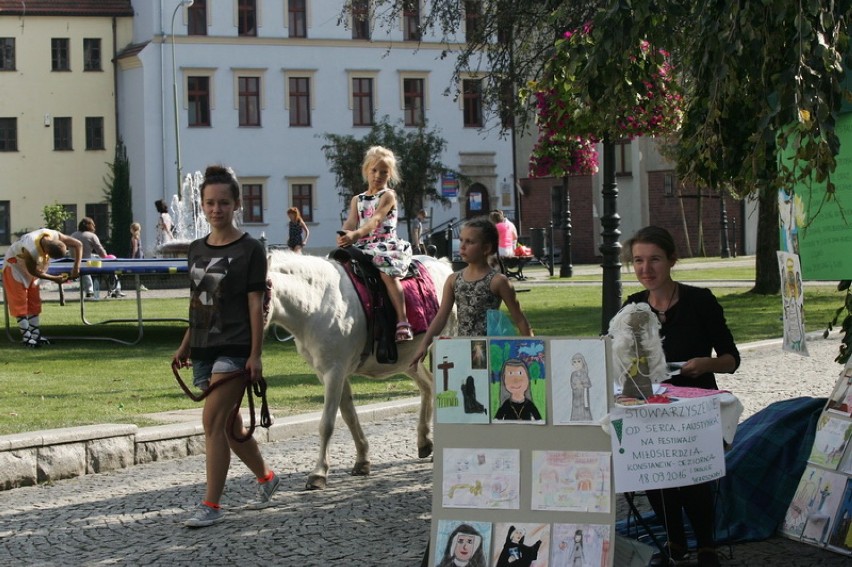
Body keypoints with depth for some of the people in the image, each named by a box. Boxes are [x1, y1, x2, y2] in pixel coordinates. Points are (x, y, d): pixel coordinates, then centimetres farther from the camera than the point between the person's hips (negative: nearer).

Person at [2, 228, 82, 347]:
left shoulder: (55, 236, -27)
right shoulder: (30, 250, -43)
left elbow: (78, 244, -19)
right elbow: (32, 271, -27)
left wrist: (76, 267, -25)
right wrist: (54, 279, -24)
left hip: (31, 266, 7)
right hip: (15, 266, -7)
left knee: (34, 301, 8)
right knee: (20, 302, -8)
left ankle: (35, 334, 13)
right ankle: (26, 337, -7)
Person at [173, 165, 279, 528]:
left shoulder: (250, 250, -6)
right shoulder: (197, 250, 12)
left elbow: (255, 305, -9)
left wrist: (255, 354, -14)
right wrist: (185, 346, 15)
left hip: (234, 348, -7)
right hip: (203, 349, 7)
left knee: (213, 420, -15)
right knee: (228, 424, 14)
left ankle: (211, 505, -11)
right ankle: (265, 477, 36)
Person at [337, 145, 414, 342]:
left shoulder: (388, 196, 3)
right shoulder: (357, 200, 20)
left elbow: (377, 219, -14)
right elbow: (351, 222, 3)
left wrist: (356, 234, -32)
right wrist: (344, 237, -22)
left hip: (387, 244, -6)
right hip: (362, 246, 6)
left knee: (387, 272, -31)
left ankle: (402, 322, -37)